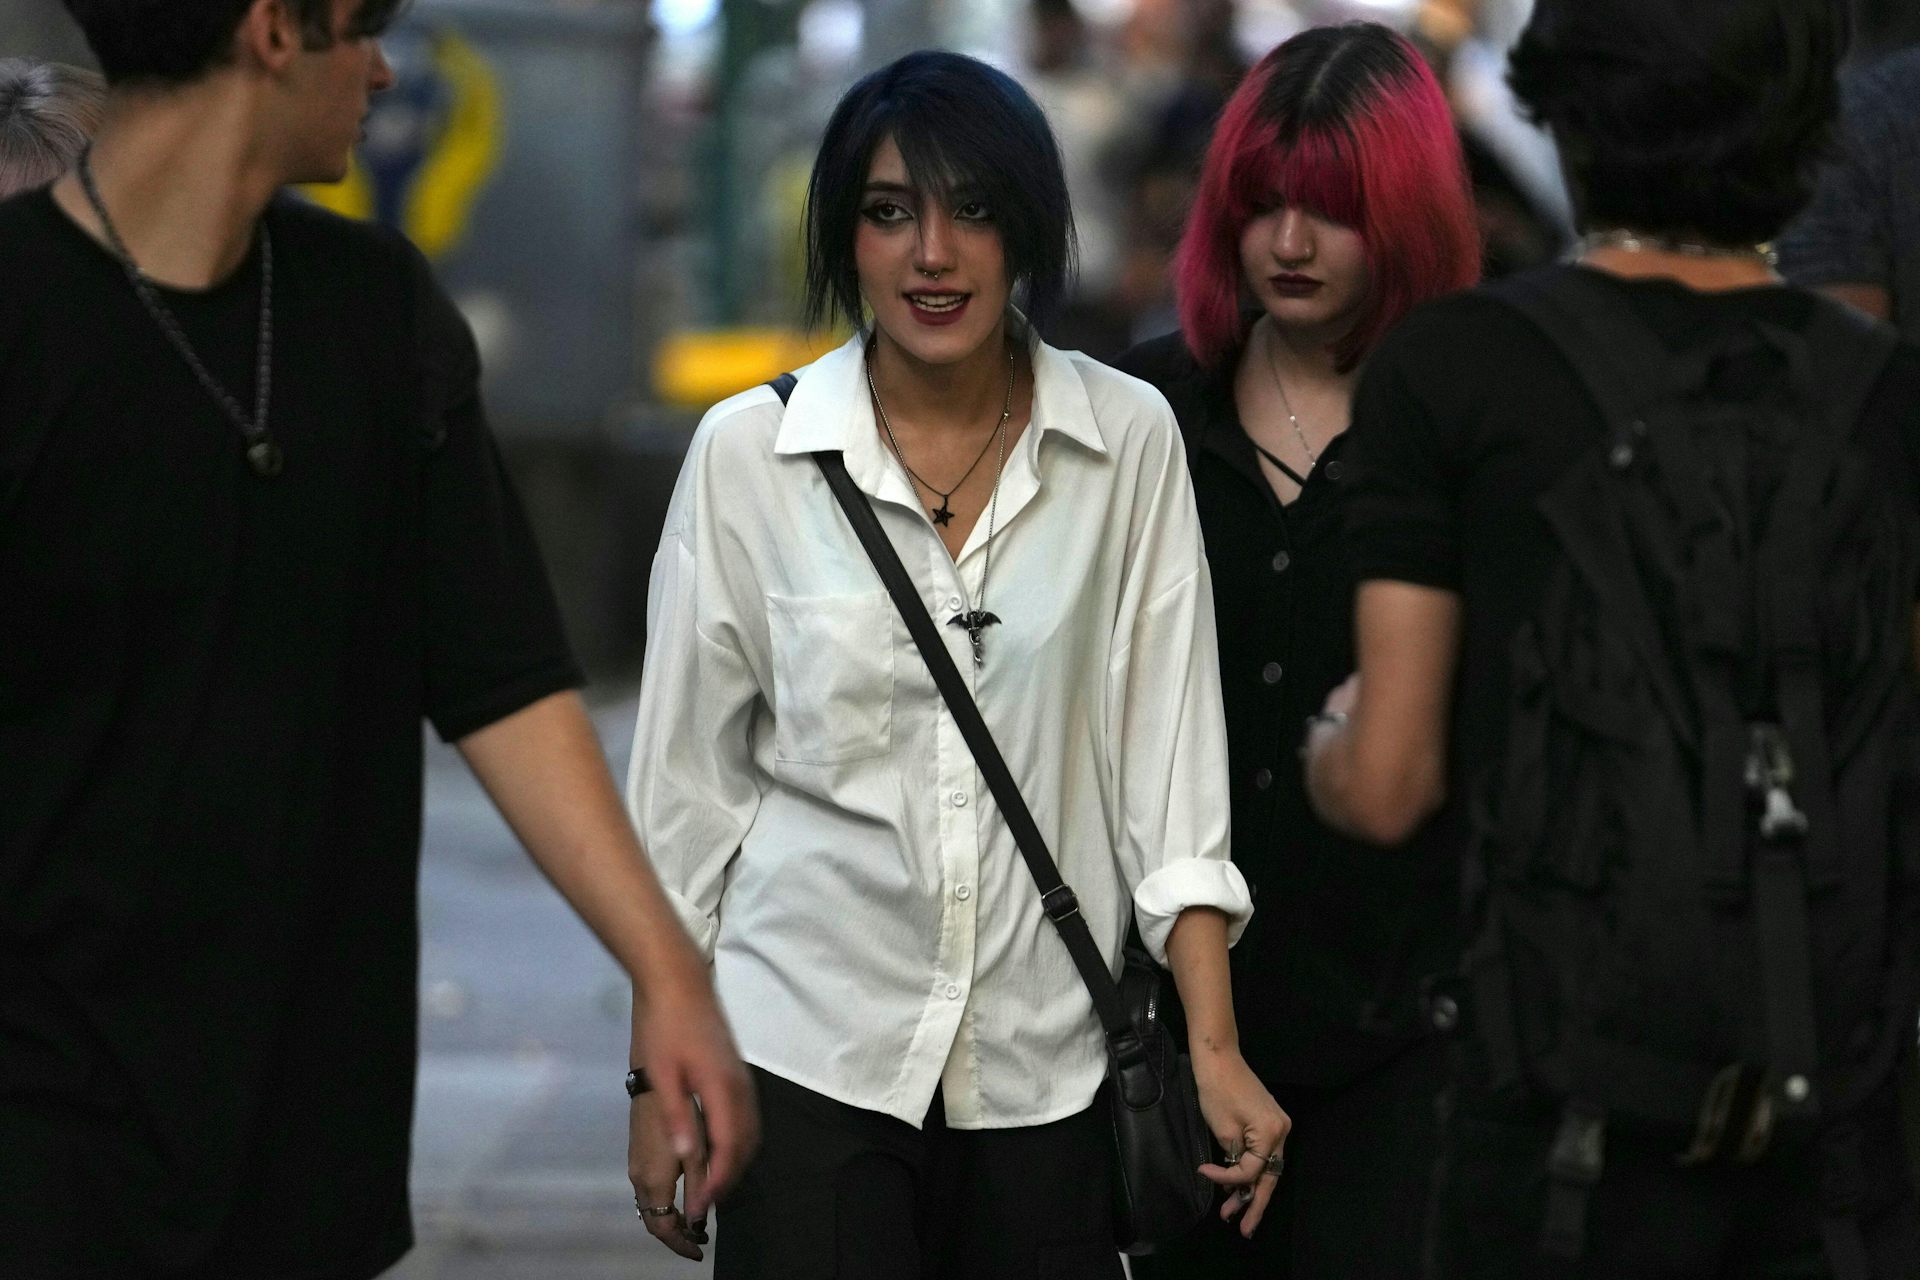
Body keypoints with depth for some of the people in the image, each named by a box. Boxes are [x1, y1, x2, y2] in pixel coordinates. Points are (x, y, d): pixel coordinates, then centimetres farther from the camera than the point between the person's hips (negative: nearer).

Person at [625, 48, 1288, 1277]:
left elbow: (1168, 748, -1)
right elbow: (685, 776, 3)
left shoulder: (1127, 440, -1)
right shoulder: (749, 450, -2)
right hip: (811, 1050, -1)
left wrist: (1214, 1046, -7)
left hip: (1045, 1065, 1)